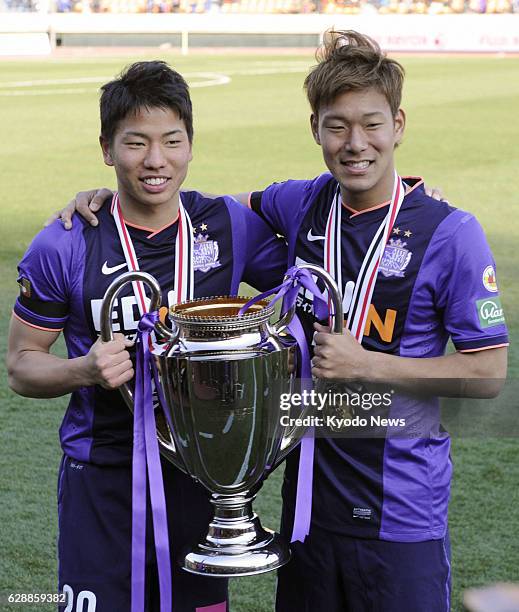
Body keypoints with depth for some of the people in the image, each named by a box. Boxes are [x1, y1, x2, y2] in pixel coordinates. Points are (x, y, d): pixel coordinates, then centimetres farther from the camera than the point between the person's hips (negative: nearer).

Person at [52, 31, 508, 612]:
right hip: (310, 493, 5)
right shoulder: (302, 205, 1)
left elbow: (488, 373, -11)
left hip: (402, 512, -5)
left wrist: (367, 366, -17)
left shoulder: (450, 233, -13)